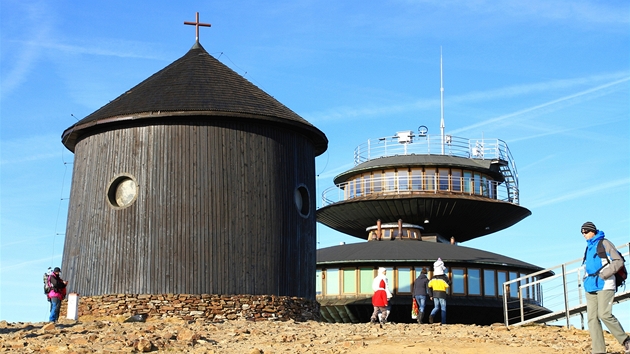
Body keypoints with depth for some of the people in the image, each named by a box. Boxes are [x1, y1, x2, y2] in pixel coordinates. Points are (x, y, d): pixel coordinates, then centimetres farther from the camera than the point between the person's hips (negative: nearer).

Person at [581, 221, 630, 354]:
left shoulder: (604, 243, -1)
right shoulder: (588, 247, 20)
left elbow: (619, 261, -7)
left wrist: (603, 274, -15)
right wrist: (586, 278, 13)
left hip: (604, 285, -7)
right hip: (591, 286, 7)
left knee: (604, 315, -17)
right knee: (592, 318, -2)